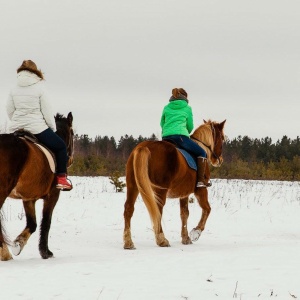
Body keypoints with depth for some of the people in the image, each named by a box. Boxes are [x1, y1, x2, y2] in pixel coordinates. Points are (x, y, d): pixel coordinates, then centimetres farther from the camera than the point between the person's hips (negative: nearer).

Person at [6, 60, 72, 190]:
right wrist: (53, 128, 8)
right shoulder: (39, 89, -6)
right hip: (37, 128, -4)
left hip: (16, 130, 4)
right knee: (60, 146, 16)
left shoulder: (14, 90, 4)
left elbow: (9, 111, 7)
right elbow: (46, 112, -5)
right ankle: (61, 178, 10)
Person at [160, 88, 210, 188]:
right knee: (201, 153, 7)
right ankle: (200, 180, -5)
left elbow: (162, 124, 27)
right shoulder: (187, 108, 9)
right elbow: (190, 126, 14)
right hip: (180, 136, -4)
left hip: (165, 138, 4)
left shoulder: (166, 108, 18)